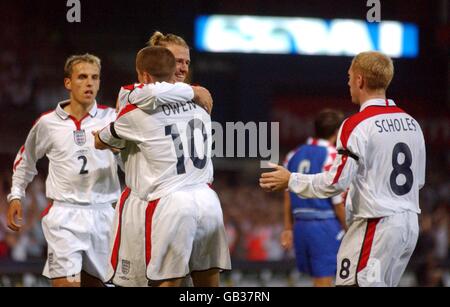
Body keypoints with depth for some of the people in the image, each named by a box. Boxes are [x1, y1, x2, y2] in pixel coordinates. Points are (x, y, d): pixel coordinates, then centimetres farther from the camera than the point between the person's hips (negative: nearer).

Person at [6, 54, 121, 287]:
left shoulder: (111, 117, 1)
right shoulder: (48, 123, 5)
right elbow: (26, 159, 20)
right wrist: (16, 196, 16)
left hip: (102, 214, 1)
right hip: (64, 216, -1)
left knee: (93, 282, 7)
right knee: (66, 282, -12)